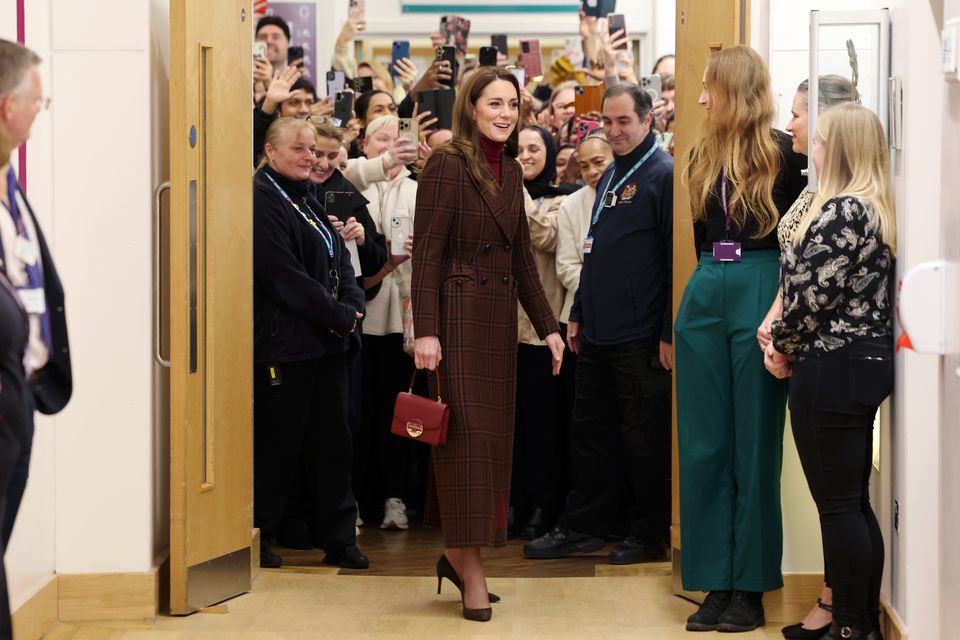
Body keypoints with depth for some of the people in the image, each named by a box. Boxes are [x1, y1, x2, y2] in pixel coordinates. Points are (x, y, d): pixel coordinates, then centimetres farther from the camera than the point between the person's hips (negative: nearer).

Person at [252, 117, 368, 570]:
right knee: (277, 443, -2)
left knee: (331, 439, 9)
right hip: (284, 342, -9)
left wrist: (351, 307, -6)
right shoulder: (261, 201, -10)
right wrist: (337, 315, -15)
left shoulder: (308, 202, 18)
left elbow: (342, 262, 14)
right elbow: (283, 274, -18)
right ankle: (258, 538, 9)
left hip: (328, 341, 9)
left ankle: (338, 537, 15)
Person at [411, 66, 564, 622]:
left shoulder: (511, 171, 12)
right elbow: (427, 254, -13)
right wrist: (426, 331, -19)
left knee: (494, 434, 8)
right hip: (458, 314, -8)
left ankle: (457, 553, 19)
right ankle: (471, 566, 1)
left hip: (500, 316, 8)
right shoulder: (447, 165, -10)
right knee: (466, 433, -5)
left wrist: (548, 325, 13)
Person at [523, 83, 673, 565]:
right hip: (597, 333, 8)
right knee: (589, 432, 13)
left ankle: (650, 535, 12)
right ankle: (583, 526, 22)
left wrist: (669, 333, -17)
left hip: (641, 337, -8)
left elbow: (677, 258, -15)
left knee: (643, 436, 1)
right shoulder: (610, 176, 15)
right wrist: (578, 315, 19)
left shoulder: (663, 175, -11)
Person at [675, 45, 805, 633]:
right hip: (706, 295, 6)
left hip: (760, 292, -6)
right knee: (704, 444, 4)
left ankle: (751, 586, 7)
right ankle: (716, 582, 11)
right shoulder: (705, 156, 13)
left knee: (754, 443, 0)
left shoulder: (782, 154, -5)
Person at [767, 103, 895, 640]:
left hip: (832, 367, -10)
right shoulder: (879, 208, 13)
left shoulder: (841, 210, -17)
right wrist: (789, 343, 7)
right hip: (869, 360, 10)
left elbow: (814, 294, -19)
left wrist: (784, 348, -2)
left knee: (838, 505, -3)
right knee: (856, 501, 15)